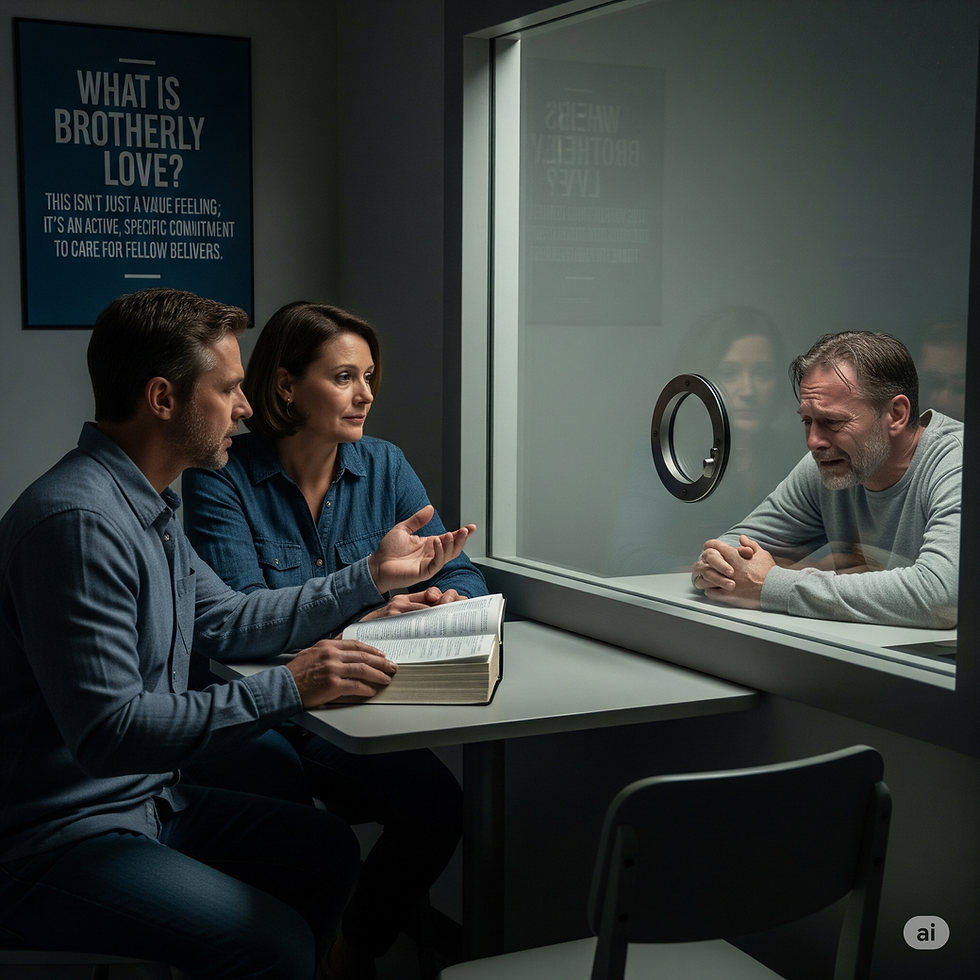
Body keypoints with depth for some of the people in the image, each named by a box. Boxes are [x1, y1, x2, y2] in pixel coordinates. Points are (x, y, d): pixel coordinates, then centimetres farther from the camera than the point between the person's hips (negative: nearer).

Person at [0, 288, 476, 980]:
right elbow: (108, 731, -29)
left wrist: (371, 577, 17)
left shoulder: (149, 506, 9)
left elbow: (227, 624, 19)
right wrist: (288, 689, -27)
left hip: (146, 800, 10)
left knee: (327, 848, 15)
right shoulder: (78, 521, -25)